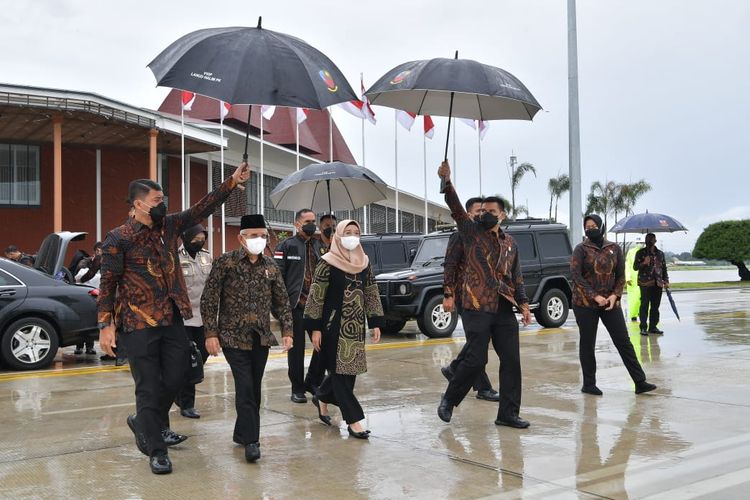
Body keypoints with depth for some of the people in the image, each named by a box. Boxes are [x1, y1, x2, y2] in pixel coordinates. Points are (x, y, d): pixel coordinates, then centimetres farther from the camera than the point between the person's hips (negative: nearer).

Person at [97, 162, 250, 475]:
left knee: (175, 377, 9)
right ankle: (155, 450, 13)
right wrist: (105, 325, -12)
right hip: (139, 323, -6)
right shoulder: (119, 239, -8)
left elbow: (202, 209, 10)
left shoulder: (169, 225, 8)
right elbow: (108, 283, -8)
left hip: (172, 319, 6)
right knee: (149, 387, 1)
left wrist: (232, 182, 4)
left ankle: (145, 423, 34)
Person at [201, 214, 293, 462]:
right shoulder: (225, 262, -6)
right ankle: (251, 440, -5)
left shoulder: (270, 265, 7)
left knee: (254, 389, 9)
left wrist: (287, 331, 4)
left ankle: (241, 432, 26)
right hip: (234, 337, -4)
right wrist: (211, 333, -11)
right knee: (245, 388, -12)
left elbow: (282, 301, 13)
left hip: (261, 338, 5)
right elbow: (208, 300, -6)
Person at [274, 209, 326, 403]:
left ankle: (313, 382, 20)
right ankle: (297, 389, 15)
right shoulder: (287, 246, -1)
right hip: (296, 305, -4)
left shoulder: (319, 247, 15)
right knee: (296, 348, 3)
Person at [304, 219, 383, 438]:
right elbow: (316, 297, -9)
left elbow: (371, 294, 10)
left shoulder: (364, 262, 7)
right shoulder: (328, 262, -9)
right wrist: (315, 328, -12)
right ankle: (353, 420, 2)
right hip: (334, 324, -6)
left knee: (349, 368, 12)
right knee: (340, 369, -2)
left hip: (356, 324, 6)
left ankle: (322, 398, 38)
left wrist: (376, 323, 5)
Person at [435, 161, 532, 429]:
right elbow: (456, 208, -12)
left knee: (511, 361, 3)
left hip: (504, 310, 5)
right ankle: (449, 399, 15)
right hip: (477, 307, -5)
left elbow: (516, 277, 20)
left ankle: (508, 414, 13)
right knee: (476, 359, -7)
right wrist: (446, 182, -25)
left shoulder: (510, 243, 16)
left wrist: (523, 303, 8)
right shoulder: (472, 232, 3)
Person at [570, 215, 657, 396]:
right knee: (587, 344, 4)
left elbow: (620, 275, 10)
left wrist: (615, 295, -7)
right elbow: (576, 276, -11)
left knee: (624, 341, 1)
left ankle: (640, 382, 4)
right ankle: (589, 384, 14)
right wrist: (595, 296, -18)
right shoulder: (581, 249, -3)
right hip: (585, 303, -3)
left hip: (610, 302, 3)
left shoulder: (614, 248, 7)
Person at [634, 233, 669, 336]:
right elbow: (635, 267, 1)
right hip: (645, 283, -4)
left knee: (655, 306, 6)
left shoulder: (660, 253, 14)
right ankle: (643, 328, -3)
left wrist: (666, 281, 11)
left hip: (658, 283, 4)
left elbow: (664, 268, 18)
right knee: (645, 305, -5)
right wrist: (643, 263, -17)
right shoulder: (641, 253, 2)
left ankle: (653, 326, 14)